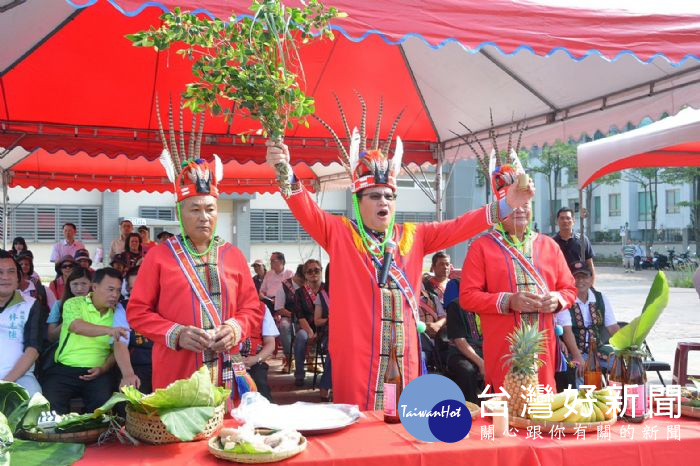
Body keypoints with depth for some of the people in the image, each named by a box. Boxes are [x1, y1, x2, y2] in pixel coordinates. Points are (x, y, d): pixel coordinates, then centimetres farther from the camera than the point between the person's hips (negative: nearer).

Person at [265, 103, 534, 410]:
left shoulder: (413, 236, 14)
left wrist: (505, 205, 5)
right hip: (356, 355, -4)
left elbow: (458, 227, 11)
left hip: (404, 357, 4)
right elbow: (306, 210, -9)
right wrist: (285, 171, -26)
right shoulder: (339, 233, 3)